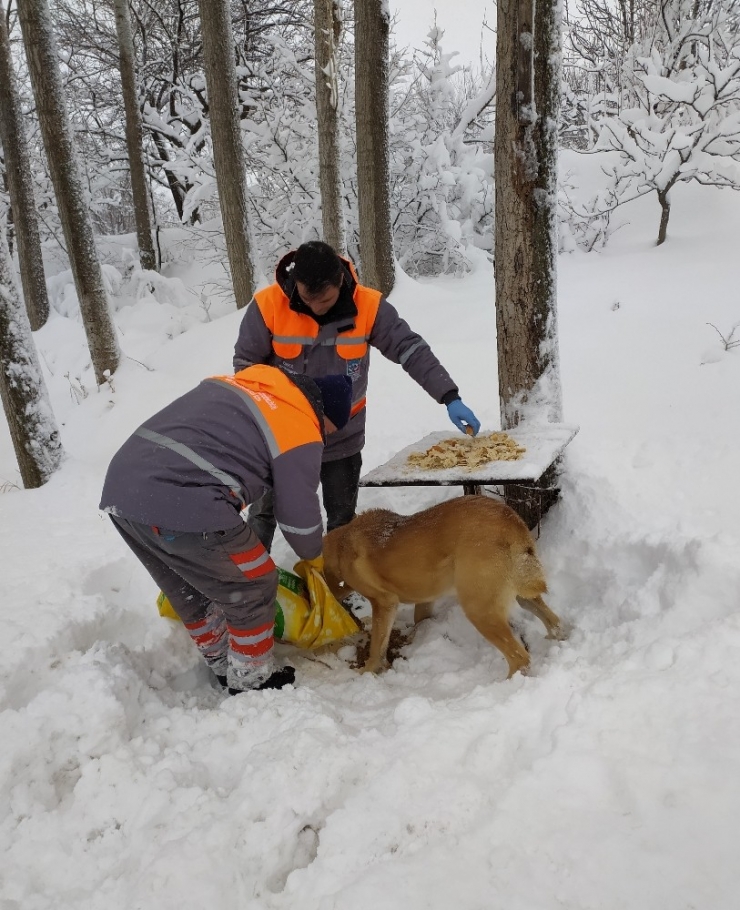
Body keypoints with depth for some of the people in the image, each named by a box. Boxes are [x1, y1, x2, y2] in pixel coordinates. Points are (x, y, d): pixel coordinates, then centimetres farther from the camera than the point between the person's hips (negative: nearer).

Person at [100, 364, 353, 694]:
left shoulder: (247, 381, 22)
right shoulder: (300, 431, 1)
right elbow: (299, 515, 8)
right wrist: (312, 553, 32)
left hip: (121, 486, 9)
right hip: (181, 505, -8)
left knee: (191, 592, 28)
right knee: (252, 588, 15)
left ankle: (222, 666, 46)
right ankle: (250, 680, 32)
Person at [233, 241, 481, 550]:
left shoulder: (368, 306, -17)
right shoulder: (268, 305, -20)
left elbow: (412, 350, -13)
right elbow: (245, 366, -9)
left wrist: (450, 398, -22)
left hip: (343, 437, 1)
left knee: (342, 516, 15)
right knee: (265, 509, 15)